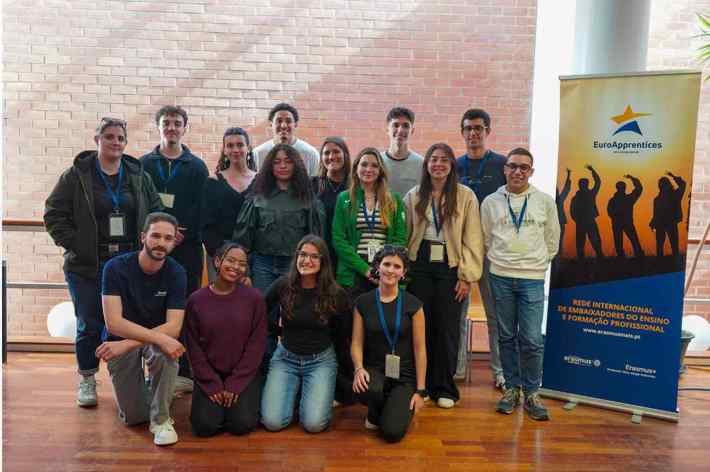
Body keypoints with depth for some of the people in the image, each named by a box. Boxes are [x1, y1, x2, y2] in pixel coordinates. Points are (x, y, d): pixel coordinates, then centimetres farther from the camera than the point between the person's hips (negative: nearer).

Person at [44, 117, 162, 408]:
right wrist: (75, 246, -10)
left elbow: (156, 212, 10)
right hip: (87, 266, -2)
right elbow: (54, 214, -1)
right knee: (89, 324, 7)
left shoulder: (138, 176, 7)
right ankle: (87, 381, 23)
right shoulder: (77, 175, -1)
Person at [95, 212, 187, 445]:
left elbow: (173, 327, -22)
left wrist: (127, 345, -32)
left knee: (166, 352, -36)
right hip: (120, 338, 0)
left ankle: (161, 419, -14)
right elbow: (114, 323, -27)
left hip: (158, 335, 0)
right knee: (133, 417, -1)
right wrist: (160, 337, -38)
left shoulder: (176, 273, -16)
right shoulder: (116, 267, -20)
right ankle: (142, 387, 34)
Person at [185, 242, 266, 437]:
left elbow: (257, 344, -7)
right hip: (209, 375, 1)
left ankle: (245, 400, 15)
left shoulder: (254, 298, -7)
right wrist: (212, 385, -8)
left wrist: (235, 384, -10)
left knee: (241, 425, -17)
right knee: (205, 426, -14)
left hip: (245, 374, -1)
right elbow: (194, 348, -2)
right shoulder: (196, 300, -4)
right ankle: (216, 402, 17)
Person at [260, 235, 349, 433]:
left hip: (321, 360, -1)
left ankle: (324, 391, 15)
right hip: (285, 357, 2)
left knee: (314, 424, -18)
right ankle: (295, 389, 17)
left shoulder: (335, 293, -10)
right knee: (272, 422, -13)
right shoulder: (282, 285, -8)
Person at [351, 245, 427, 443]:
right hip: (374, 369, 1)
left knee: (393, 432, -21)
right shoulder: (363, 302, 0)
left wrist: (420, 390, -5)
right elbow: (357, 343, 1)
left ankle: (396, 405, 17)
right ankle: (374, 414, 3)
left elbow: (420, 349, -3)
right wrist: (359, 368, -19)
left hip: (405, 376, -1)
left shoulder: (413, 305, -4)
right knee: (369, 389, -36)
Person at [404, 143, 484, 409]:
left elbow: (472, 239, -3)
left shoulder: (466, 196, -1)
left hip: (450, 268, -2)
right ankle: (422, 384, 19)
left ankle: (444, 388, 18)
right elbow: (405, 235, 7)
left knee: (447, 329, 4)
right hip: (419, 267, 2)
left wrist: (467, 276, -7)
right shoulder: (413, 196, 7)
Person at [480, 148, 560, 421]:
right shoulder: (491, 202, 3)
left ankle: (531, 393, 13)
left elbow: (552, 240, 11)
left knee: (532, 340, -3)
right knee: (507, 337, 9)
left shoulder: (545, 201, 2)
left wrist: (538, 263, 10)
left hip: (532, 279, -1)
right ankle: (512, 388, 22)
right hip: (501, 277, 1)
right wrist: (500, 260, 8)